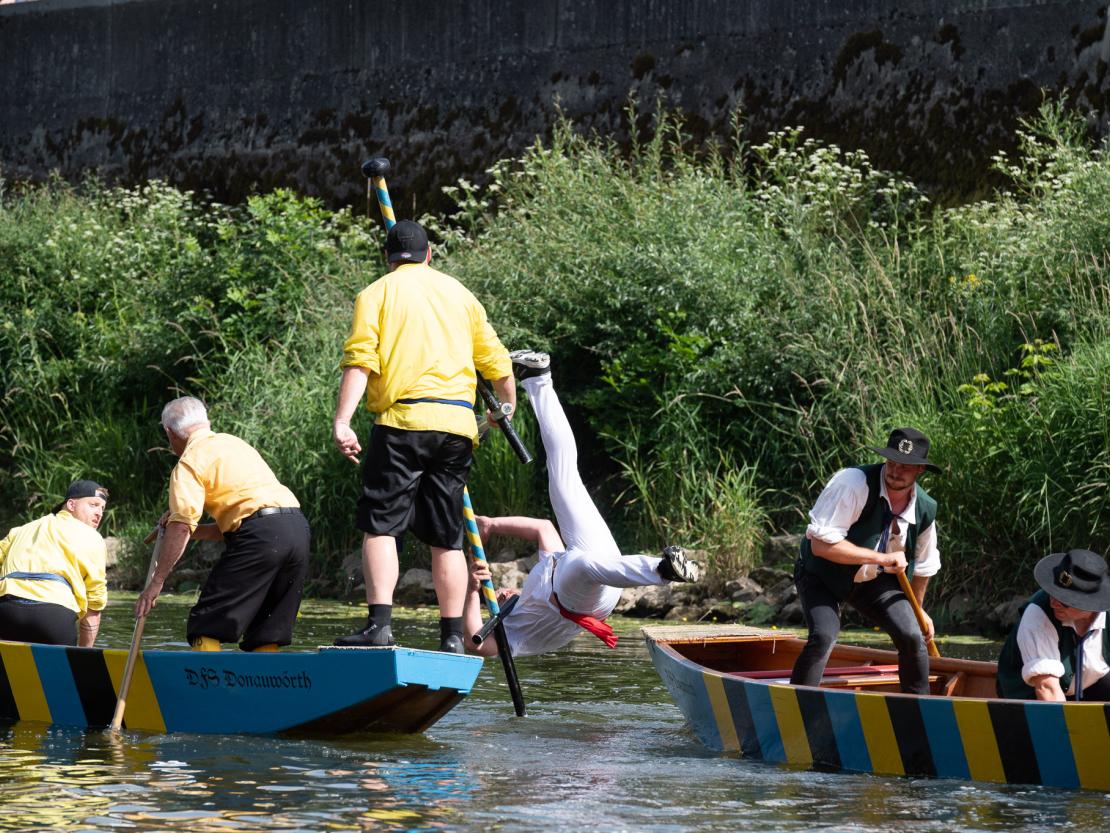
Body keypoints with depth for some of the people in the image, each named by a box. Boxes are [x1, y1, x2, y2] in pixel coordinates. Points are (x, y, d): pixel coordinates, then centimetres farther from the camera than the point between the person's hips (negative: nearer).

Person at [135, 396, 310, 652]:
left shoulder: (190, 462, 3)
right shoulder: (234, 443, 27)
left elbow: (181, 527, -9)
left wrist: (156, 582, -7)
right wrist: (194, 530, 24)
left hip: (261, 535, -8)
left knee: (206, 627, -3)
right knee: (265, 638, 13)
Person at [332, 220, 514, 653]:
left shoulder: (377, 293, 7)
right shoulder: (460, 293, 19)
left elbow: (360, 361, -6)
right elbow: (496, 361, 20)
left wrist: (342, 422, -12)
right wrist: (508, 406, 38)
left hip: (404, 421, -4)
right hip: (458, 426, 4)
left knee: (380, 524, -4)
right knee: (447, 536, 9)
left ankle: (380, 623, -19)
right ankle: (452, 637, 6)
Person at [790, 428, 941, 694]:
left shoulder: (925, 510, -10)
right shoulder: (854, 483, -31)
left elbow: (923, 566, 11)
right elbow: (821, 544, -35)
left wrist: (917, 609, 22)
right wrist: (882, 558, -34)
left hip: (874, 580, 5)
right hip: (822, 574, -5)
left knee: (912, 637, -7)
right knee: (824, 636, -27)